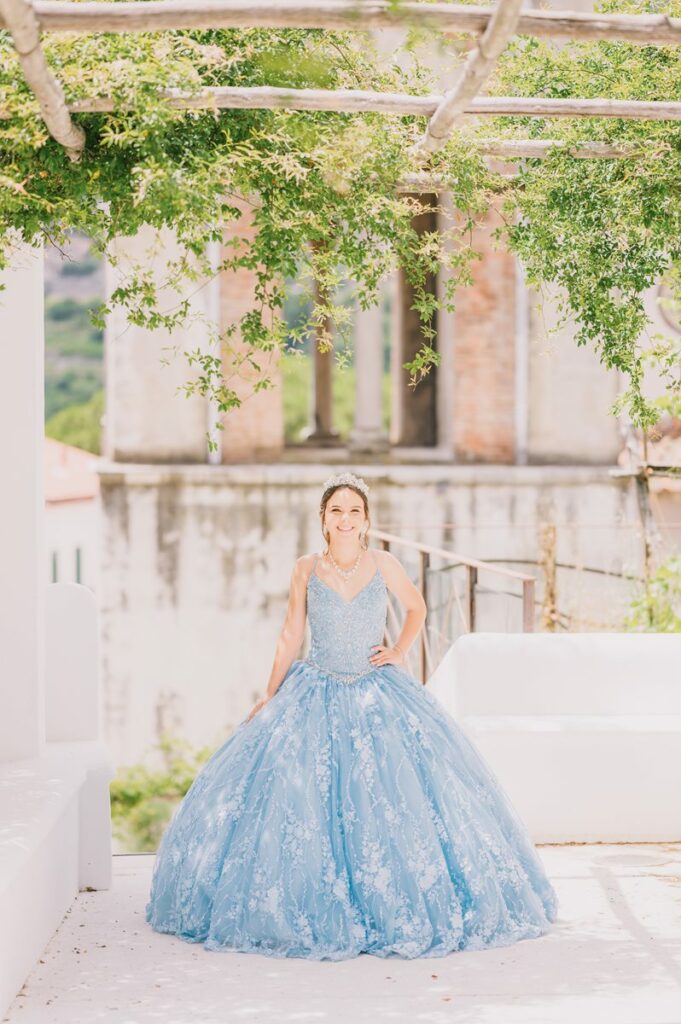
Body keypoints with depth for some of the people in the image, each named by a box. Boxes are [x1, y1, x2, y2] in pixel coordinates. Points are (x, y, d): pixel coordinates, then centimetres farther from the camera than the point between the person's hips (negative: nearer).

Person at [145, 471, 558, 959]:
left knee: (393, 801, -7)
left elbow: (417, 607, 18)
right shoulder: (306, 569, 1)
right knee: (302, 800, -7)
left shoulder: (384, 565, 0)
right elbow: (291, 635, 8)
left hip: (378, 697, 0)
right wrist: (270, 696, 6)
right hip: (316, 698, 0)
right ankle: (317, 913, 6)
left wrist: (399, 652, 4)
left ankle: (396, 911, 8)